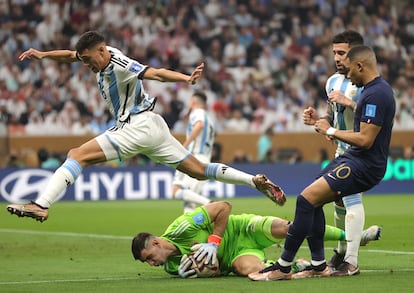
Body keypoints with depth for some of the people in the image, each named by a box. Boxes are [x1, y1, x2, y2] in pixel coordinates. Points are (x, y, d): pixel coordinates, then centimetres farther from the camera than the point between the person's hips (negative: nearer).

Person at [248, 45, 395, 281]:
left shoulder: (376, 94, -19)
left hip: (363, 165, -11)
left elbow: (365, 140, -23)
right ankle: (319, 266, 15)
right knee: (312, 201, 13)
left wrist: (331, 131, -12)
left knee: (307, 199, -17)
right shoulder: (376, 89, 15)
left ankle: (283, 267, -12)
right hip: (354, 159, 11)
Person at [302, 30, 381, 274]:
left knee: (351, 196, -22)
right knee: (338, 199, 14)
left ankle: (351, 261, -22)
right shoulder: (333, 82, 10)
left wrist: (349, 102, -29)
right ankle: (342, 251, 35)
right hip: (343, 149, 9)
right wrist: (317, 120, 0)